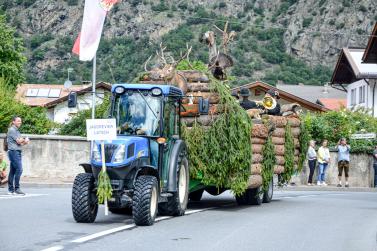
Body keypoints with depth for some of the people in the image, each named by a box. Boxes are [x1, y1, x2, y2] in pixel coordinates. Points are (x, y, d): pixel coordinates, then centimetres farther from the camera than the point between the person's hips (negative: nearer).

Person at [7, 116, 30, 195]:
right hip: (13, 151, -9)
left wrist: (25, 142, 1)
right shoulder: (12, 130, -8)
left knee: (12, 171, 9)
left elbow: (20, 143, 20)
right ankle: (16, 188, -13)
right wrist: (25, 140, 6)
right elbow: (18, 141, -13)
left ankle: (11, 189, 10)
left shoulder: (16, 130, 20)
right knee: (19, 169, -14)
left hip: (17, 152, 9)